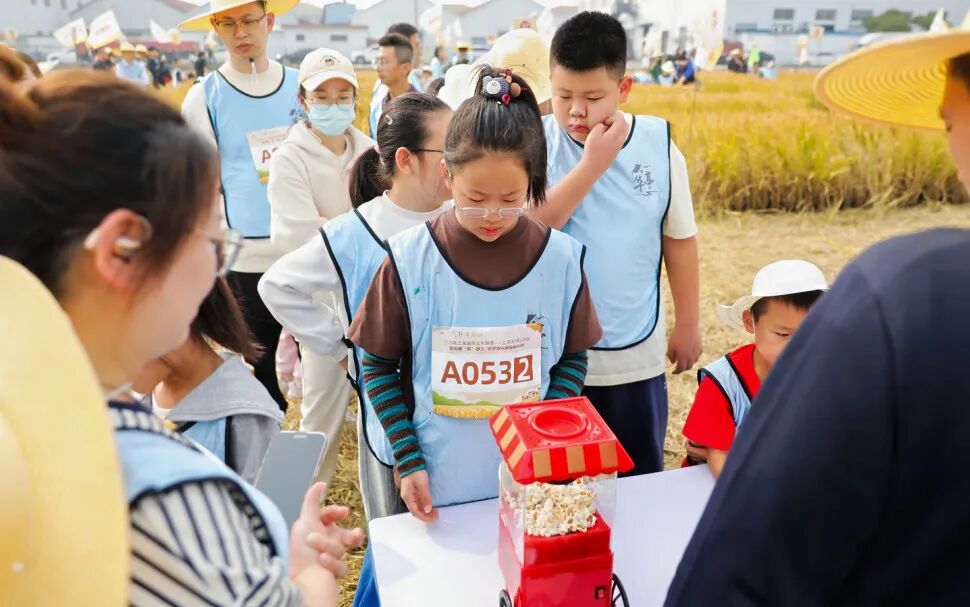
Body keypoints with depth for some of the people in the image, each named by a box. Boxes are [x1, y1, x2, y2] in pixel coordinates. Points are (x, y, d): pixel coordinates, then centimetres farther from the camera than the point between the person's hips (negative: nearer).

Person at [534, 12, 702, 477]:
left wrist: (688, 324, 10)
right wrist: (593, 162, -23)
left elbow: (679, 239, 5)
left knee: (640, 481, 20)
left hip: (635, 356, 2)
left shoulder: (659, 146, -4)